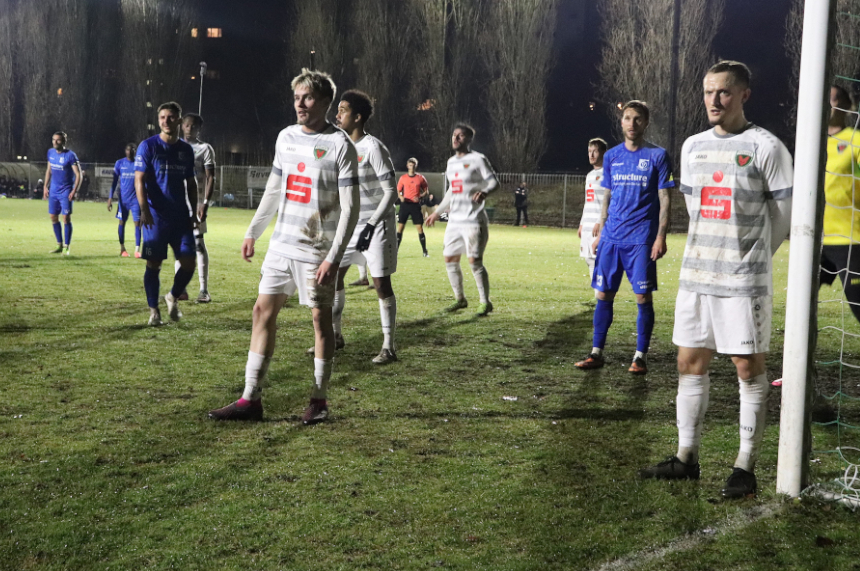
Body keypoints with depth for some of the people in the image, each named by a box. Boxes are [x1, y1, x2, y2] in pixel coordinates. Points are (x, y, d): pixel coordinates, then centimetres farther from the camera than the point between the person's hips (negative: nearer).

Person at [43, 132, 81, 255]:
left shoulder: (70, 155, -13)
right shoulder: (50, 152, 6)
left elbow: (78, 175, -12)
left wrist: (74, 191, -19)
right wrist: (45, 186, 13)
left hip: (66, 192, -6)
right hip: (53, 191, 6)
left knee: (66, 218, -7)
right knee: (53, 217, 8)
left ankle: (66, 247, 1)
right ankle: (59, 245, 19)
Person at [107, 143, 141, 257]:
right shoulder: (120, 163, 3)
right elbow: (115, 181, 5)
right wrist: (110, 198, -2)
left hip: (136, 199, -1)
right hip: (123, 199, 1)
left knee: (137, 222, -9)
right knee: (122, 222, 8)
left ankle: (137, 250, -9)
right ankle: (122, 248, 21)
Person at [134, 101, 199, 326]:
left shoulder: (186, 149, 11)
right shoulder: (148, 146, -2)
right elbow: (139, 180, -8)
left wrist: (193, 211, 11)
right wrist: (144, 209, -20)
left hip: (181, 216, 4)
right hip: (156, 217, -4)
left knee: (188, 263, -2)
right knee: (153, 264, -1)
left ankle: (173, 297, 23)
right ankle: (154, 311, 10)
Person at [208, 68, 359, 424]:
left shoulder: (339, 145, -10)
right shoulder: (286, 137, 10)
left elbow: (349, 208, -13)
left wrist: (333, 258, -19)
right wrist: (253, 232, 20)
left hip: (317, 252, -6)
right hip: (282, 245, 6)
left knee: (321, 317, 0)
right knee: (263, 310, 4)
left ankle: (319, 401, 13)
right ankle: (251, 400, 8)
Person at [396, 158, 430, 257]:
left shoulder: (420, 178, 4)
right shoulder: (403, 178, 6)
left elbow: (426, 191, 9)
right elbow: (398, 190, 11)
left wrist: (419, 196, -10)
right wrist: (401, 197, -10)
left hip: (416, 205, 0)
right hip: (405, 204, 1)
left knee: (420, 227, -1)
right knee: (400, 227, -2)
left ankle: (425, 251, 7)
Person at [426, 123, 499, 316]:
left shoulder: (478, 159, -6)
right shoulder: (451, 162, 15)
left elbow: (494, 182, -13)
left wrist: (484, 192, -35)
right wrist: (438, 212, 28)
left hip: (473, 220, -8)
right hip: (454, 220, 8)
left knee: (475, 261, -11)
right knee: (450, 260, 8)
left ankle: (485, 302, 1)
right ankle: (460, 299, 22)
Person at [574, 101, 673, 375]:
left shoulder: (657, 155, -1)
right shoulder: (612, 156, 11)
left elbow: (664, 199, -4)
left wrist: (661, 236, -12)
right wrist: (600, 232, 13)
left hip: (641, 239, -4)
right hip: (611, 237, 4)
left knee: (643, 296, -2)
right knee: (604, 294, 4)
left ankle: (640, 357, 8)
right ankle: (596, 353, 12)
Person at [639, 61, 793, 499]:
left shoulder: (766, 147, -7)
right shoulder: (693, 147, 11)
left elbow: (783, 216, -2)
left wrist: (750, 259, 7)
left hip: (744, 281, -6)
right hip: (695, 274, 6)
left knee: (749, 368, -1)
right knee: (690, 364, 9)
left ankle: (745, 467, 7)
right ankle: (686, 458, 20)